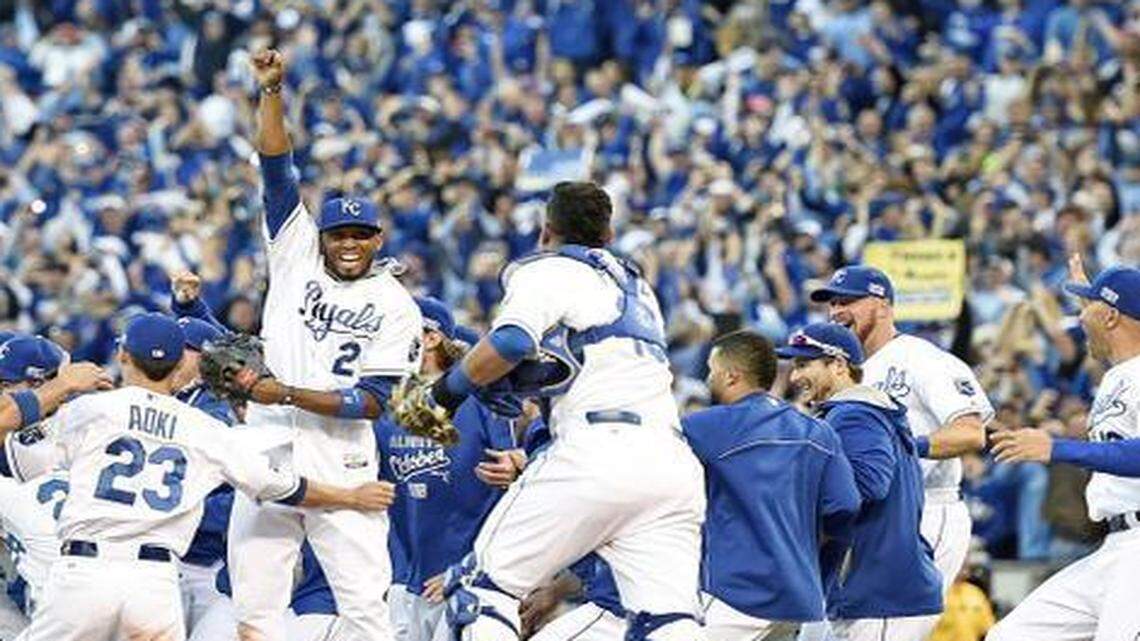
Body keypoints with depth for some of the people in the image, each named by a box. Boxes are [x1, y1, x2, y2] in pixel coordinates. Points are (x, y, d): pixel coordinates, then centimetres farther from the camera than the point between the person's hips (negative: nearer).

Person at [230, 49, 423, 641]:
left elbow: (372, 402, -7)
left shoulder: (396, 308, 2)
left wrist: (288, 394, -16)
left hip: (340, 462, -3)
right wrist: (271, 90, -1)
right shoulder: (297, 257, 12)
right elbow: (277, 169, 8)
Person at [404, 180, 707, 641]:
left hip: (600, 449, -7)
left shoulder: (549, 271, 8)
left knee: (482, 585, 2)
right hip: (672, 459, 7)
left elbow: (511, 343, -11)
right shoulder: (636, 285, 30)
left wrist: (445, 392, 1)